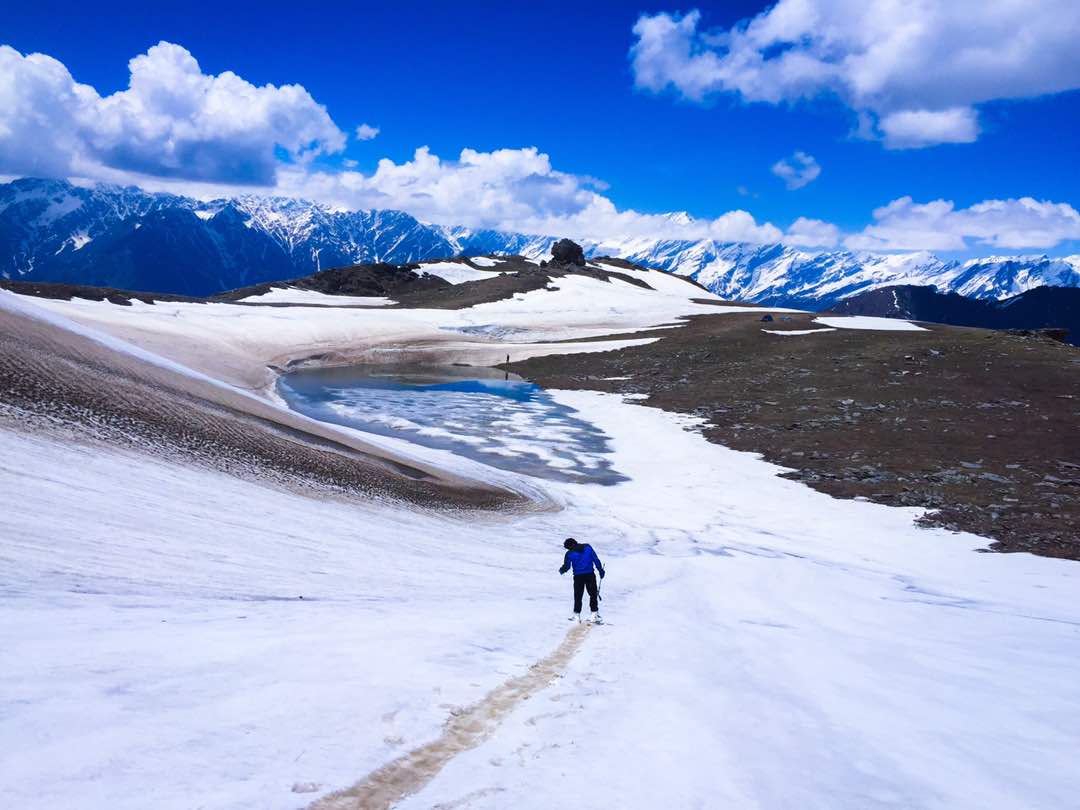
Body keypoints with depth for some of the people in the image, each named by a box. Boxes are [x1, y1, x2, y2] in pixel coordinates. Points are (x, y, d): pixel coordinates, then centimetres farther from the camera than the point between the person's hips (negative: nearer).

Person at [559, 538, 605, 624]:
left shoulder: (569, 553, -3)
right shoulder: (588, 547, 3)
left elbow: (566, 566, -2)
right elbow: (596, 559, 5)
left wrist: (561, 570, 20)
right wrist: (601, 570, 13)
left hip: (578, 576, -1)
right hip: (590, 575, 1)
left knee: (578, 596, 12)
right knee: (593, 595, 9)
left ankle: (576, 614, 17)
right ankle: (595, 614, 5)